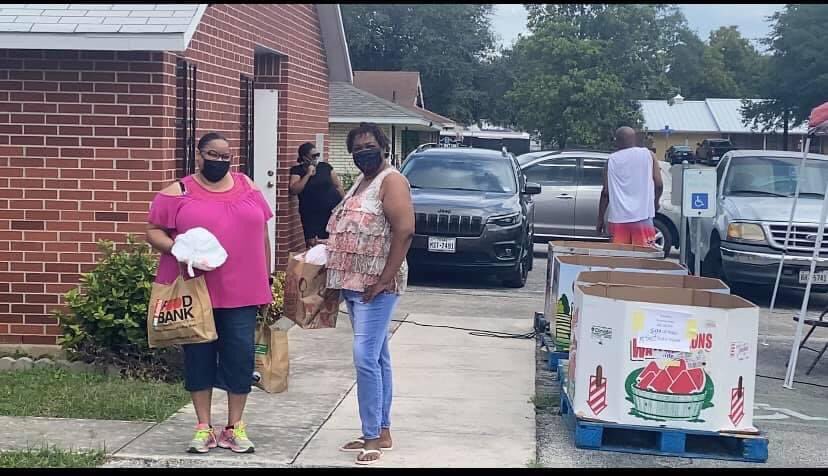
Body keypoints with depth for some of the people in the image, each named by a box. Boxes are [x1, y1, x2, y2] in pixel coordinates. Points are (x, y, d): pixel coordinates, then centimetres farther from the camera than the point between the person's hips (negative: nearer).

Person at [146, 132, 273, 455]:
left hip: (241, 291, 2)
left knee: (240, 356, 2)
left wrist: (266, 280, 13)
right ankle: (204, 427, 17)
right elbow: (153, 231, 1)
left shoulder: (247, 187, 9)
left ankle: (235, 427, 15)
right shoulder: (179, 192, -1)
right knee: (199, 356, 6)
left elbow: (261, 235, 14)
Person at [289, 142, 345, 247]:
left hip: (333, 211, 1)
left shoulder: (325, 167, 5)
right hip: (312, 215, -1)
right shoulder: (297, 170, 1)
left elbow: (338, 186, 10)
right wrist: (308, 174, -13)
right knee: (312, 244, -10)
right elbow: (293, 190, -12)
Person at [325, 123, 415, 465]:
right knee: (378, 358, 12)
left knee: (366, 359, -13)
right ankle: (382, 431, 17)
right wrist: (337, 273, 14)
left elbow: (404, 231, -20)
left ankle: (372, 437, -8)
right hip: (354, 284, 9)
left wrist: (385, 280, -23)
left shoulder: (391, 181, -10)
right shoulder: (361, 183, 18)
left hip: (375, 286, -9)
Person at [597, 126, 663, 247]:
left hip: (618, 218, 1)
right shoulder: (648, 155, 6)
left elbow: (606, 192, 3)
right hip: (642, 216, -1)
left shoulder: (612, 160, 5)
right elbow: (659, 185, 1)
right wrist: (655, 202, 20)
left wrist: (600, 219, 10)